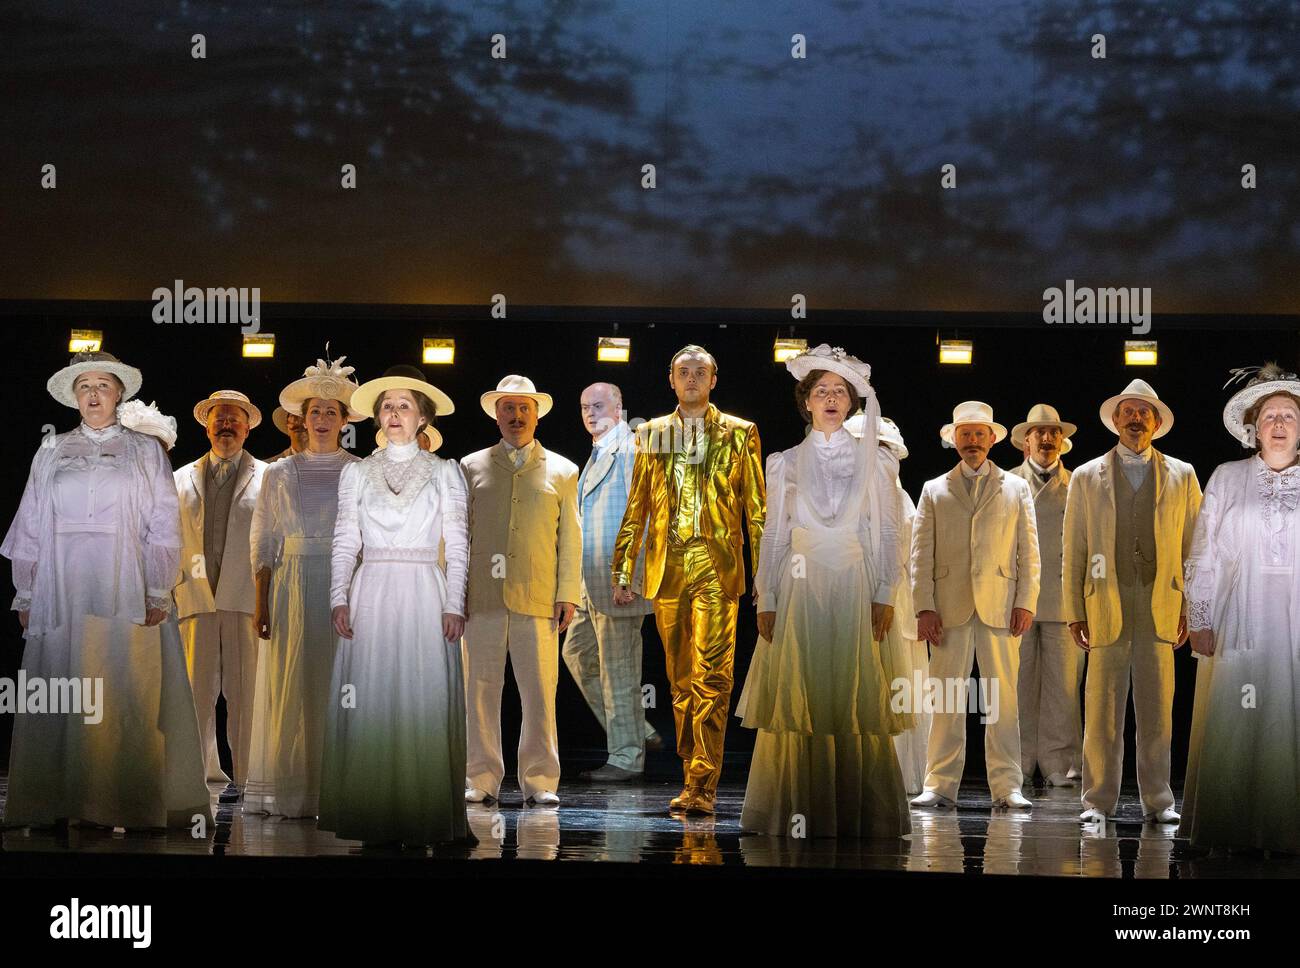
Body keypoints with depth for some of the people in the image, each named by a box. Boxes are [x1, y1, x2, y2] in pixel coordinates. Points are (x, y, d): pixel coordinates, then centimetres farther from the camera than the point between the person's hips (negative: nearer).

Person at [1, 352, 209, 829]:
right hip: (62, 589, 2)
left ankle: (130, 804, -4)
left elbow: (164, 526, 3)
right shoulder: (51, 452, 15)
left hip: (126, 590, -2)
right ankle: (62, 803, 1)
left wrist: (157, 593, -6)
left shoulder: (145, 450, 9)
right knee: (62, 700, -2)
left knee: (127, 699, -7)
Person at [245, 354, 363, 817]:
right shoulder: (279, 474, 10)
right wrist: (261, 605, -1)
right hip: (292, 588, 1)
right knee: (290, 689, -1)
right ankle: (290, 792, 3)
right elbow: (262, 544, 7)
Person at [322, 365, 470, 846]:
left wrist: (454, 605, -6)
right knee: (370, 703, -3)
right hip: (372, 595, 1)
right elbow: (344, 541, 8)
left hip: (425, 595, -1)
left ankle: (425, 815, 0)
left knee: (425, 703, -4)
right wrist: (339, 599, -4)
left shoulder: (444, 472, 8)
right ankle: (369, 813, 1)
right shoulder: (357, 472, 11)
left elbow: (457, 544, 3)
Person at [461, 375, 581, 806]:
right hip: (481, 597, 1)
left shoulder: (561, 472, 13)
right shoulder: (471, 467, 14)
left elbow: (570, 539, 10)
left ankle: (540, 780, 4)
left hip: (538, 598, -1)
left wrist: (567, 595, 1)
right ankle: (482, 779, 8)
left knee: (540, 692, -3)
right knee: (480, 690, 1)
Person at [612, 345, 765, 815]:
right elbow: (636, 508, 15)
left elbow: (757, 510, 5)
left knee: (710, 675, -11)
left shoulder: (738, 433, 7)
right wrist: (622, 571, 9)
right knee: (681, 679, 7)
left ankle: (701, 785, -12)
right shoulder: (652, 433, 14)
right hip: (666, 566, 3)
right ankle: (694, 781, 14)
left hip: (716, 566, -3)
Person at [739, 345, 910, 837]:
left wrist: (884, 596, -4)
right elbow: (773, 535, 8)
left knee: (856, 699, -3)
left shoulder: (873, 461, 8)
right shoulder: (785, 463, 9)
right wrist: (767, 602, 2)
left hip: (855, 588, 0)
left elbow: (887, 532, 5)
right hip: (800, 589, 0)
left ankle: (859, 815, 2)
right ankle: (800, 816, 2)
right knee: (798, 699, -3)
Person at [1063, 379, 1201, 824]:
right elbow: (1073, 553, 8)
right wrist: (1075, 612, 2)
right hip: (1106, 608, 0)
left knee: (1158, 709, 1)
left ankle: (1158, 800, 9)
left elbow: (1195, 549, 10)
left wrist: (1192, 610, 3)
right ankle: (1098, 800, 5)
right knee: (1102, 709, -1)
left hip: (1161, 608, 1)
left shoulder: (1181, 476, 12)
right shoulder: (1087, 478, 11)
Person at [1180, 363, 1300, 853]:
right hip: (1239, 623, 0)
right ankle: (1229, 830, 6)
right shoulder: (1227, 478, 10)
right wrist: (1199, 621, 1)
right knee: (1230, 730, -1)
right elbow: (1203, 555, 8)